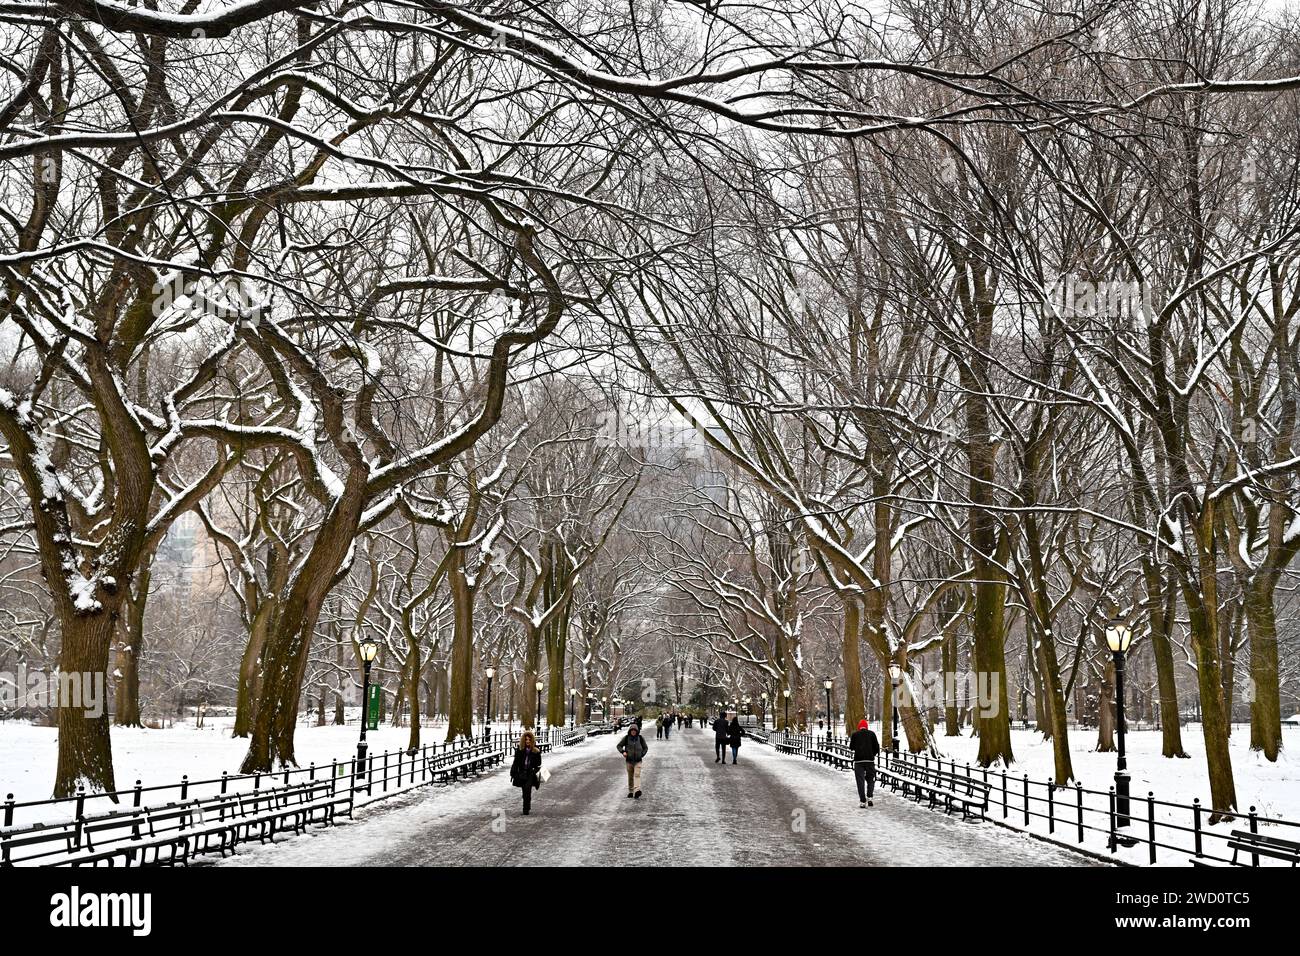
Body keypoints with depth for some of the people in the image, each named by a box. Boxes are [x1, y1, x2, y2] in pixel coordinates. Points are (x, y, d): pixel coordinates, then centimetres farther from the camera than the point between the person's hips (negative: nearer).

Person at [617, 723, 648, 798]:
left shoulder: (640, 738, 1)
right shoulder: (626, 738, 0)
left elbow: (645, 747, 13)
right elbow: (619, 745, 9)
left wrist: (642, 755, 0)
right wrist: (623, 751, -8)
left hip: (638, 761, -1)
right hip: (629, 760, 1)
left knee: (637, 775, -17)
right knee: (630, 777, 8)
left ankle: (637, 791, -31)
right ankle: (630, 791, 21)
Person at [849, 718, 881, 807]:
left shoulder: (855, 734, 4)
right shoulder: (871, 733, 4)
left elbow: (851, 746, 13)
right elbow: (877, 747, 2)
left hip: (858, 760, 0)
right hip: (870, 760, 0)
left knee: (860, 781, 2)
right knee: (871, 779, 13)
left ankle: (862, 801, -5)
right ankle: (869, 797, -5)